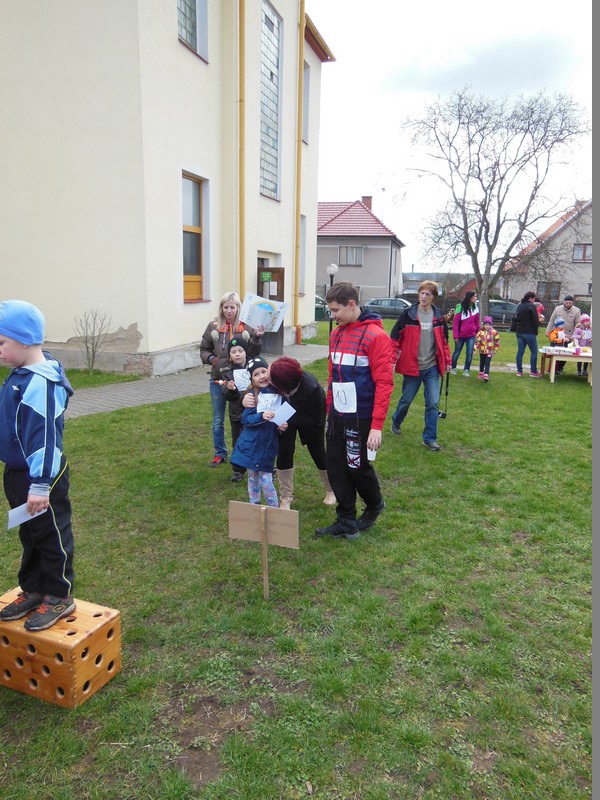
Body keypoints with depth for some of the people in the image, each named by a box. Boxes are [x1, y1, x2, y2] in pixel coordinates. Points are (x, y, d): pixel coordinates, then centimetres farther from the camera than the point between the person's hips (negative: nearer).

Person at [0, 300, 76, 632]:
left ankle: (59, 597, 23)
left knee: (51, 536, 7)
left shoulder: (41, 383, -25)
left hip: (42, 478, -9)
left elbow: (46, 437, -26)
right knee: (29, 535, 21)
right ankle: (32, 591, 37)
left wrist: (40, 484, -25)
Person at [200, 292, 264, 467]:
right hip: (218, 380, 2)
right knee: (218, 420, 13)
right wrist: (211, 359, -10)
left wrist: (257, 338, -17)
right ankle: (219, 453, 30)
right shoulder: (213, 327, 0)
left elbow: (253, 354, -1)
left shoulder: (247, 327, -4)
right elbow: (203, 350, 9)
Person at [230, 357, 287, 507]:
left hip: (268, 445, -1)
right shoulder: (252, 396, -5)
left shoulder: (279, 393, -4)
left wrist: (283, 426, -13)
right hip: (250, 443, 1)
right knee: (252, 478, 14)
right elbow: (245, 419, -11)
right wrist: (261, 416, -26)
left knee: (265, 481, -2)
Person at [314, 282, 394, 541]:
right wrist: (329, 410, 12)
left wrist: (377, 425, -19)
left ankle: (374, 506, 36)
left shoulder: (375, 336, -13)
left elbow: (384, 383, -16)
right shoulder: (336, 334, 9)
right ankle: (346, 523, 24)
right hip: (336, 417, 7)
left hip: (360, 418, -7)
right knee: (336, 467, 9)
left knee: (358, 467, 6)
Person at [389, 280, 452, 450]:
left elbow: (444, 340, 14)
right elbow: (395, 337, -6)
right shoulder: (408, 314, -8)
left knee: (433, 403, 1)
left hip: (432, 367, 3)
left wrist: (447, 361, 13)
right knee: (406, 400, 12)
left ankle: (430, 438, 12)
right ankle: (396, 422, 41)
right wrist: (392, 360, -12)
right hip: (412, 366, -3)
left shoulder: (438, 316, 3)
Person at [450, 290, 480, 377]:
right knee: (457, 352, 11)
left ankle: (466, 370, 12)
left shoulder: (475, 307, 2)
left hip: (471, 335, 3)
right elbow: (455, 322, -13)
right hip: (461, 335, -3)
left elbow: (477, 321, 8)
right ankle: (453, 368, 28)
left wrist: (478, 332, 7)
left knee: (470, 353, 0)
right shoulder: (461, 308, -13)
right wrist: (455, 336, -15)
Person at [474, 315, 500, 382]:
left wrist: (495, 349, 4)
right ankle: (481, 373, 35)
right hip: (482, 351, 2)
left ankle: (486, 375, -12)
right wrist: (476, 349, -12)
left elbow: (497, 341, 2)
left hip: (489, 351, -2)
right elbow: (477, 341, -8)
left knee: (487, 363, -8)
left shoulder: (494, 332, -6)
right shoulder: (480, 332, -8)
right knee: (482, 363, 18)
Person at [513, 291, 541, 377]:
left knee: (520, 351, 7)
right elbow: (535, 321, -12)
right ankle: (533, 372, 2)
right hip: (529, 333, -7)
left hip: (519, 332, 7)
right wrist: (536, 331, 0)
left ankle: (519, 371, 8)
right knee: (534, 351, 2)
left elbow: (515, 319, 18)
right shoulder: (531, 306, -11)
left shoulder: (519, 306, 13)